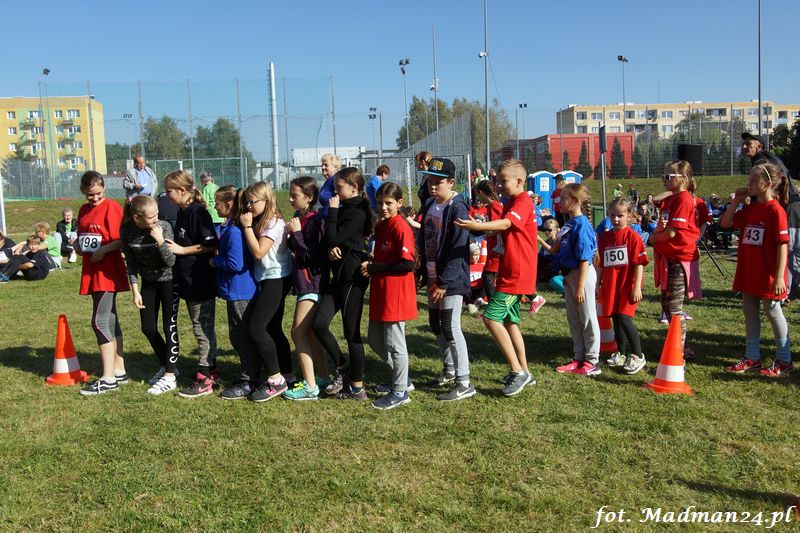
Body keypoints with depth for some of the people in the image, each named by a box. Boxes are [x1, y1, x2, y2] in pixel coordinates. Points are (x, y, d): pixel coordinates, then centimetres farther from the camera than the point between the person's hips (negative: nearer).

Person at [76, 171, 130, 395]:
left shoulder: (112, 207, -9)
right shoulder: (83, 210, 14)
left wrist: (103, 250, -24)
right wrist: (78, 246, 3)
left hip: (108, 272, -8)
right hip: (92, 272, 8)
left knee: (100, 321, -10)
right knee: (110, 320, 12)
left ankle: (108, 379, -5)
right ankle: (119, 371, 20)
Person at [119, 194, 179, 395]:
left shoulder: (164, 228, -24)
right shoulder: (127, 231, -14)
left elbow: (170, 262, -22)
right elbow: (131, 262, -4)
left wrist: (160, 241, -36)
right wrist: (135, 290, -6)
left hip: (168, 281, -4)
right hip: (148, 282, 4)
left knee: (169, 327, -2)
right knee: (148, 328, 8)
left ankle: (170, 377, 6)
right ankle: (167, 365, 29)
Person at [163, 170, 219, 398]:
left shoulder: (198, 212, -16)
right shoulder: (182, 212, 12)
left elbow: (211, 244, -21)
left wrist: (181, 250, -17)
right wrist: (171, 245, 6)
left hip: (201, 283, -10)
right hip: (189, 282, 10)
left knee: (202, 329, -3)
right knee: (203, 328, 17)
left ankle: (204, 380, 4)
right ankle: (211, 371, 28)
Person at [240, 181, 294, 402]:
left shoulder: (274, 223, -15)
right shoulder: (260, 222, 13)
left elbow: (258, 252, -22)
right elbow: (253, 252, 9)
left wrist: (247, 226, -17)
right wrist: (249, 226, 1)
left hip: (276, 280, -10)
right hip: (267, 280, 10)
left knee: (256, 327, -14)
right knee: (272, 329, 13)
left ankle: (276, 380, -6)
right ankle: (287, 376, 22)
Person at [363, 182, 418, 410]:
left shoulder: (401, 227, -15)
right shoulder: (380, 226, 12)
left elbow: (407, 264, -21)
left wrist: (374, 268, -16)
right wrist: (370, 266, 4)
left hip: (396, 294, -9)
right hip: (380, 292, 10)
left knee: (394, 343, 0)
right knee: (374, 339, 17)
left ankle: (400, 392, 14)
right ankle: (402, 378, 32)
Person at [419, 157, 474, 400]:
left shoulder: (457, 209, -15)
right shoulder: (429, 206, 10)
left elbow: (458, 250, -20)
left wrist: (444, 282, -20)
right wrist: (429, 276, 10)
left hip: (451, 280, -9)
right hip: (434, 278, 9)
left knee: (451, 328, -8)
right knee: (436, 324, 17)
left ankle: (464, 383, 0)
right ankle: (449, 370, 34)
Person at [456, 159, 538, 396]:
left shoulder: (523, 201, -15)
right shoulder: (511, 202, 17)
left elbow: (506, 224, -32)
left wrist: (478, 226, -47)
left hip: (517, 274, -11)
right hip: (511, 272, 11)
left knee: (491, 318, -14)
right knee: (509, 321, 15)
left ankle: (518, 371, -6)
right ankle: (523, 372, 25)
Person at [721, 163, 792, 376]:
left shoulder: (775, 210, -15)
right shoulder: (749, 209, 8)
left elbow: (783, 244, -18)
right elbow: (726, 223, 10)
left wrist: (779, 276, -21)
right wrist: (736, 201, 2)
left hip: (768, 276, -7)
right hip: (748, 273, 7)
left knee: (773, 313, 5)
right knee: (750, 314, 12)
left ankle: (784, 361, 19)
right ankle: (752, 358, 23)